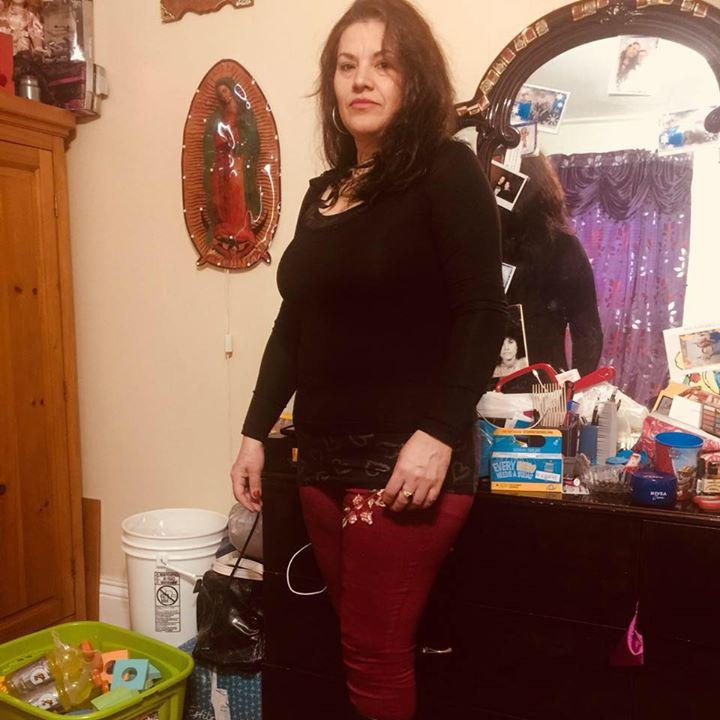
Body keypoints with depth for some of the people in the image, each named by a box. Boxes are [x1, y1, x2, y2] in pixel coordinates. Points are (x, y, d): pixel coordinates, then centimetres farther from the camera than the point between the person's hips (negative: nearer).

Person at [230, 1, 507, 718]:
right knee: (366, 649, 14)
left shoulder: (446, 170, -3)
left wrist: (439, 435, -20)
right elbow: (293, 324, 17)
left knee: (375, 657, 3)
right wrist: (254, 432, 15)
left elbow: (482, 312, -12)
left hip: (406, 461, -6)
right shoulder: (324, 191, 15)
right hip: (326, 458, 6)